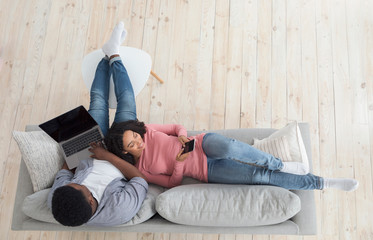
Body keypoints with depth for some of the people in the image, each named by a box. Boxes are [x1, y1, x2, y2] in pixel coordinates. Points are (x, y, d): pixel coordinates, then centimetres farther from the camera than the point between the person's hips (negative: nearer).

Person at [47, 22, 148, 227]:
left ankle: (109, 55, 35)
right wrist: (108, 155, -34)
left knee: (97, 100, 5)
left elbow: (64, 173, -13)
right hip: (121, 156, -2)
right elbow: (140, 180, -29)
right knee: (126, 102, -1)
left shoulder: (56, 202, -36)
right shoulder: (120, 210, -47)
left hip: (89, 154, 2)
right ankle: (113, 54, 27)